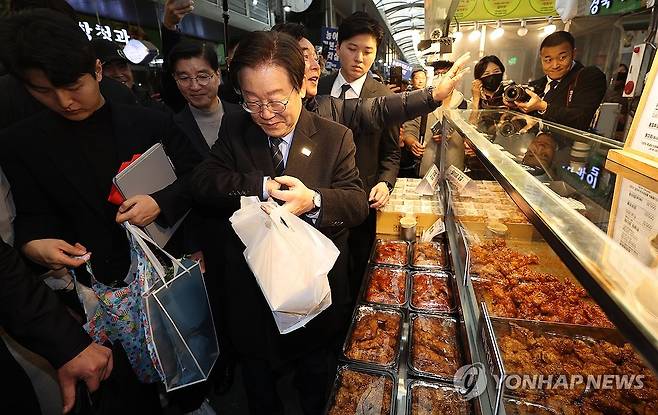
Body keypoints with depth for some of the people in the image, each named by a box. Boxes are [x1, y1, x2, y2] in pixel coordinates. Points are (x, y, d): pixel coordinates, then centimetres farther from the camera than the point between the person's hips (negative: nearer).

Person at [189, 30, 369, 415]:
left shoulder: (336, 137, -9)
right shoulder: (234, 129, -3)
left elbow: (358, 203, -13)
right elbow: (202, 182, -12)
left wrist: (314, 201, -34)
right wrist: (262, 186, -28)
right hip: (251, 290, 2)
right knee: (259, 382, 28)